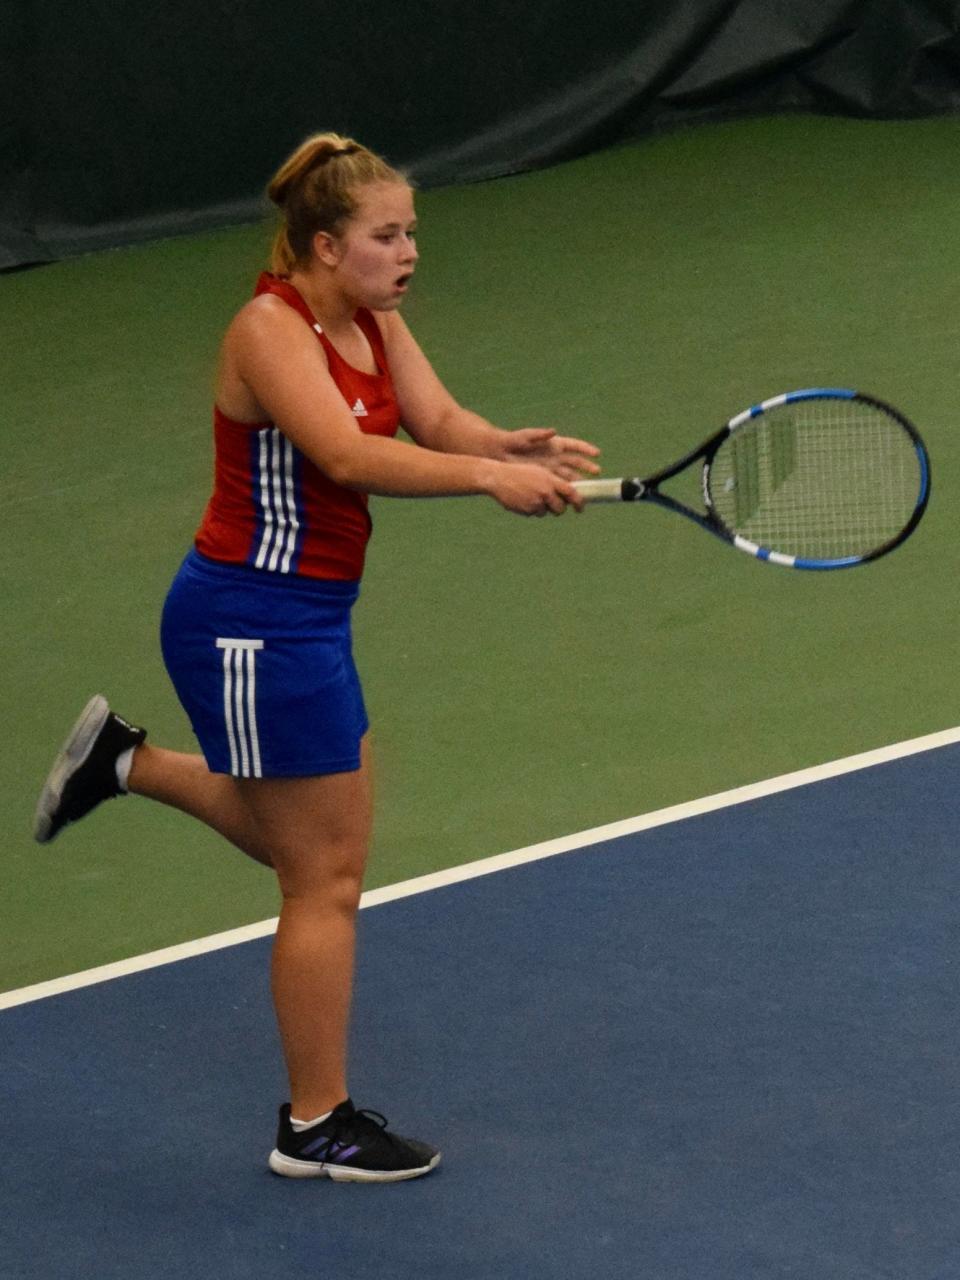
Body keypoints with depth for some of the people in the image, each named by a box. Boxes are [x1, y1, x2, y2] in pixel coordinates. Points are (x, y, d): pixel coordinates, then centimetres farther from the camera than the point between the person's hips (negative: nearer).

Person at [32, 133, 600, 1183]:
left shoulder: (372, 321, 6)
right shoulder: (271, 328, -20)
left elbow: (441, 422, -5)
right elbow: (349, 456, -34)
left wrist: (524, 447, -25)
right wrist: (488, 477, -40)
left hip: (305, 617, 9)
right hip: (250, 622, -9)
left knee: (312, 843, 23)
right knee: (326, 879, 0)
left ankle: (122, 762, 33)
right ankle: (316, 1127, 13)